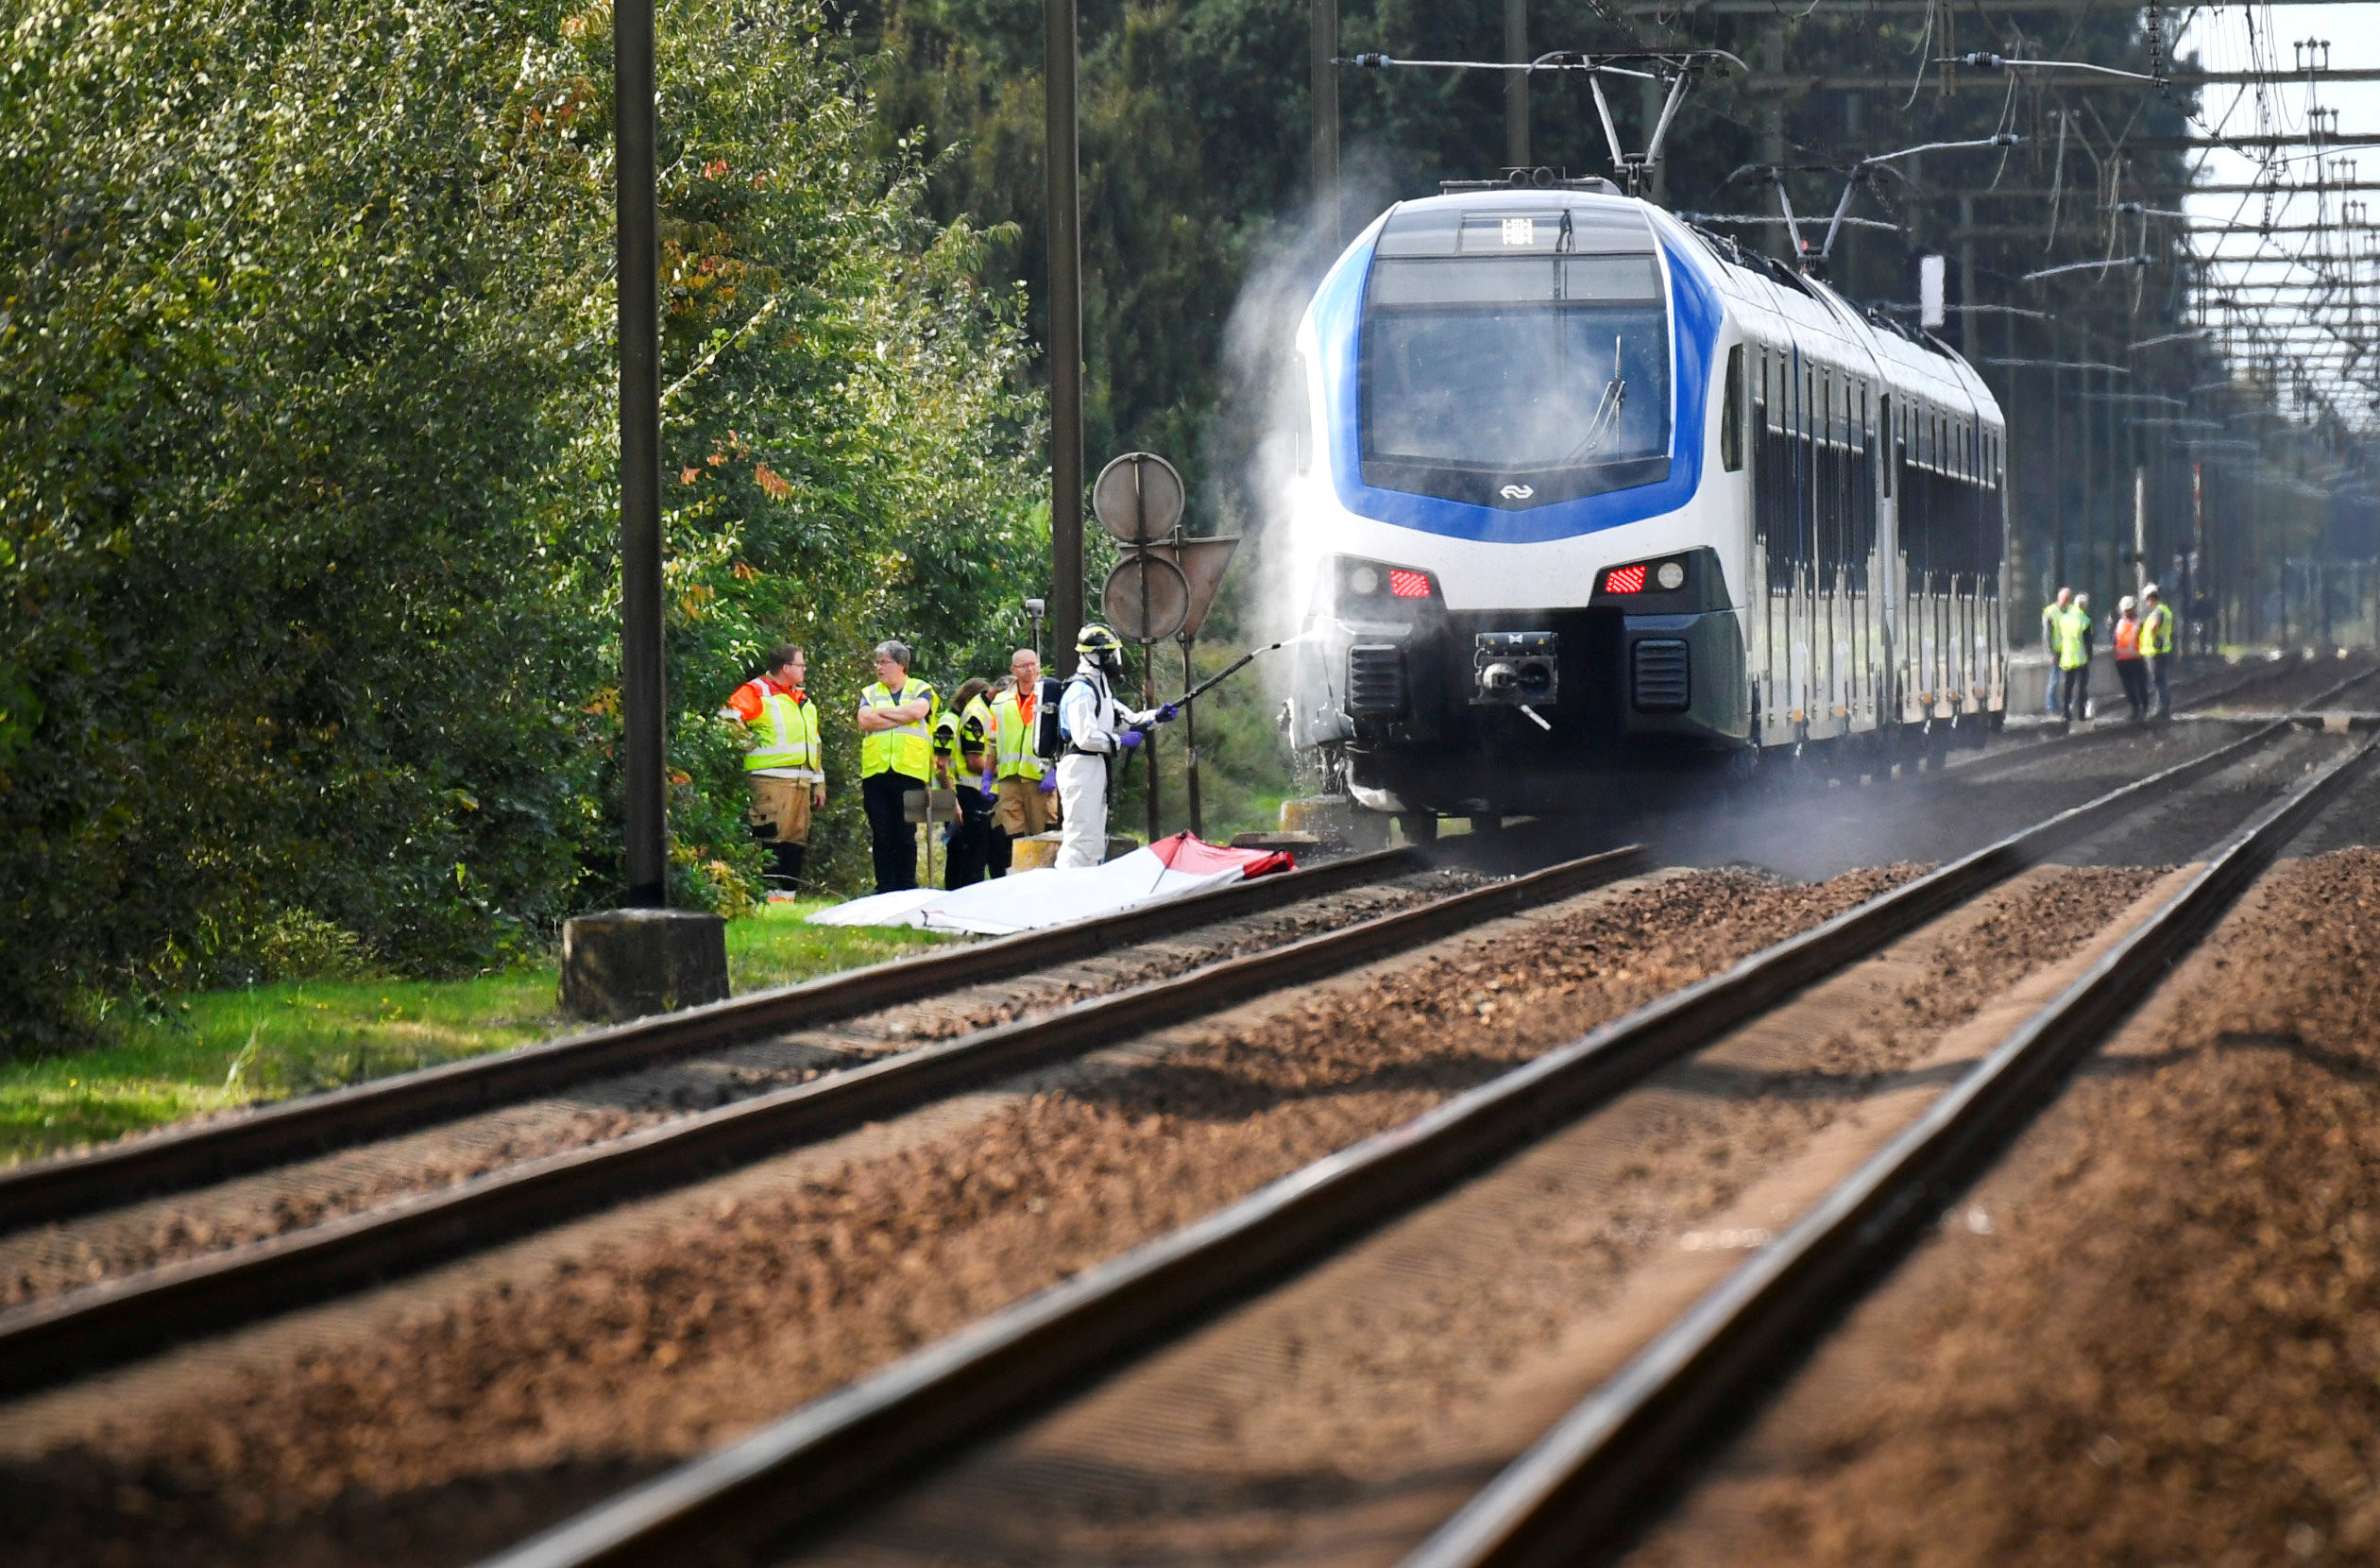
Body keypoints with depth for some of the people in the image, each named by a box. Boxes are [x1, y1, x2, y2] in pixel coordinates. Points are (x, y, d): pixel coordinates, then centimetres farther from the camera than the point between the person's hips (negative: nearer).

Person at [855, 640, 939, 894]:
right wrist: (902, 718, -4)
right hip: (876, 773, 2)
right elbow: (865, 720, -3)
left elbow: (918, 711, -12)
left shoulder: (920, 690, 10)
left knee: (906, 835, -2)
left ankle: (907, 889, 4)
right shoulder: (870, 693, 16)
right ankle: (885, 890, 6)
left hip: (910, 771, -2)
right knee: (881, 835, 1)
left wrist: (881, 713, -3)